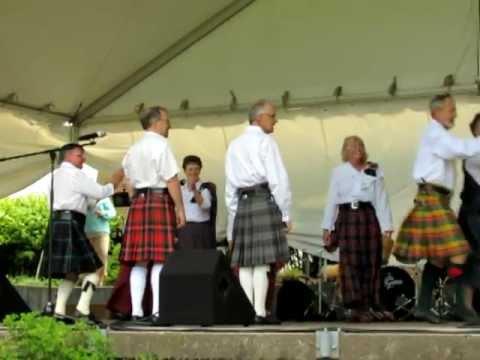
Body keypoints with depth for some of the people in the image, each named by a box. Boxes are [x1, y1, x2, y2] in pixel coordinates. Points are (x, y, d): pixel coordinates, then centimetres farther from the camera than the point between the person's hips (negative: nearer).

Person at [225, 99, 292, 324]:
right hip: (265, 201, -6)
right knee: (263, 261, -8)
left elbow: (230, 186, 17)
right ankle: (260, 312, -10)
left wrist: (233, 217, 19)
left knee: (245, 262, 5)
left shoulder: (234, 145, 18)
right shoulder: (265, 141, -1)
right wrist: (285, 213, -4)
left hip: (241, 203, 6)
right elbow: (278, 179, -9)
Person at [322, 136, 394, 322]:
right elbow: (332, 200, 8)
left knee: (371, 263, 2)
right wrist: (327, 227, 4)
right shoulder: (338, 172, 8)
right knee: (350, 263, -4)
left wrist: (386, 226, -3)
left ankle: (373, 306, 10)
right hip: (347, 218, 0)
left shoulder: (374, 171, 7)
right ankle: (356, 307, -1)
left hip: (368, 217, 1)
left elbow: (381, 200, 3)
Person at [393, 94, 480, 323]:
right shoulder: (434, 134, -9)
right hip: (432, 198, -10)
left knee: (438, 257, 9)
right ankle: (460, 305, -13)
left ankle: (423, 306, 10)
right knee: (457, 252, -14)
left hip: (438, 199, 10)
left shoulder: (439, 135, 23)